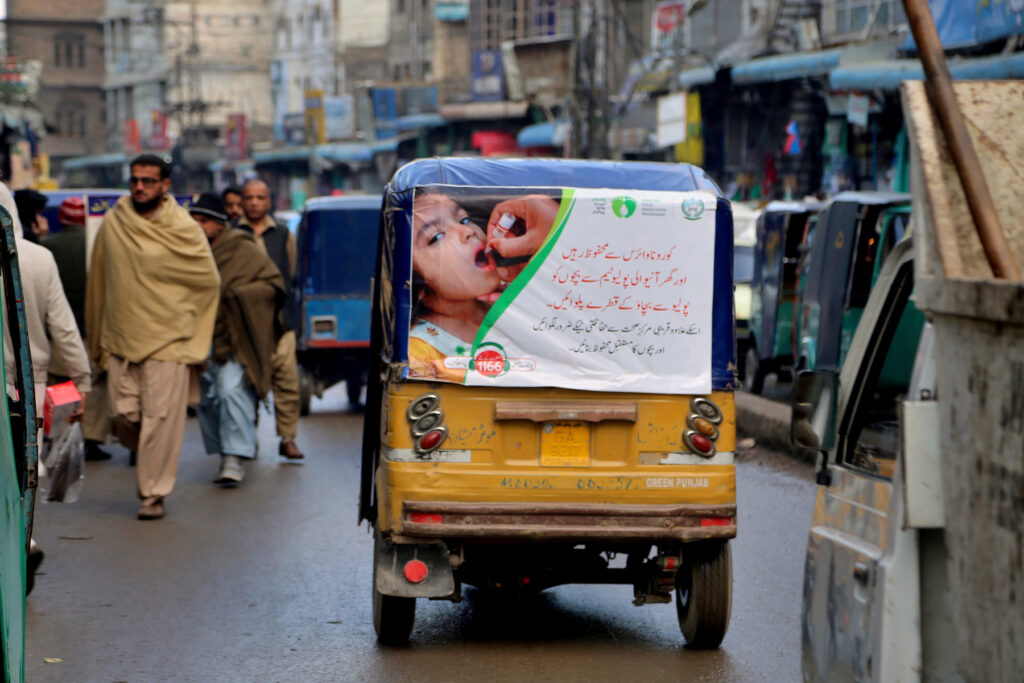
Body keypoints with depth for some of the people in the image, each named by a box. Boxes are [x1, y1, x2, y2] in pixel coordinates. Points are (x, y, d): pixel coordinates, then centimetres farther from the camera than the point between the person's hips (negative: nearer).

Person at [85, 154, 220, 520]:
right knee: (123, 415, 0)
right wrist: (99, 340, 15)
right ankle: (149, 461, 30)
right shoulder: (112, 224, 5)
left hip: (167, 339, -3)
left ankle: (154, 493, 3)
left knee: (161, 418, -5)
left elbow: (209, 282, 6)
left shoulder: (182, 229, -4)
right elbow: (99, 282, 13)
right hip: (121, 338, 3)